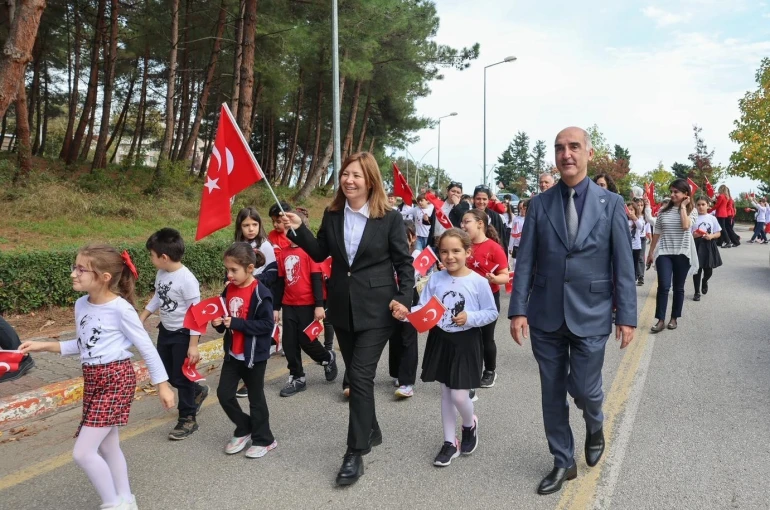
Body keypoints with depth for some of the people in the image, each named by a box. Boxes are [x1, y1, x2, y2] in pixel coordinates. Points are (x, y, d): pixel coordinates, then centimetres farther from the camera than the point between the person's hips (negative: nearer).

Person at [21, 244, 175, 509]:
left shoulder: (120, 308, -18)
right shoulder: (81, 305, 3)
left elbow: (146, 347, -12)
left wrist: (162, 384, -8)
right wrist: (46, 346, 7)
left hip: (117, 379, -8)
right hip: (92, 380, 8)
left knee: (83, 452, -8)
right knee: (107, 448, 17)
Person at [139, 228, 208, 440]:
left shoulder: (186, 279, -26)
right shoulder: (161, 274, -2)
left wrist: (193, 345, -22)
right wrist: (140, 319, 17)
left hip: (183, 334, -8)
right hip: (165, 330, 8)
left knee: (181, 377, 2)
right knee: (166, 374, 18)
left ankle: (188, 419, 18)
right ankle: (197, 391, 42)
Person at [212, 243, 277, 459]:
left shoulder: (260, 294, -19)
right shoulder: (228, 290, 2)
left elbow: (267, 324, -22)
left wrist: (237, 323, -26)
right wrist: (219, 323, -9)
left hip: (254, 355, -6)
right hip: (232, 353, 7)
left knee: (255, 398, 6)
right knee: (224, 393, 8)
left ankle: (263, 439, 24)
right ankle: (244, 429, 30)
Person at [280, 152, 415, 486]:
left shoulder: (389, 218, -8)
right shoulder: (332, 214, 3)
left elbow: (404, 263, -4)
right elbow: (320, 254, 10)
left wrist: (404, 299, -15)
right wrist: (298, 230, -3)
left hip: (376, 309, -5)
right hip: (343, 308, 5)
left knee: (360, 376, -8)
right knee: (356, 375, 15)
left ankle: (355, 454, 2)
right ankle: (371, 431, 36)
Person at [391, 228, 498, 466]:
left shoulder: (478, 282, -11)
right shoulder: (435, 280, -2)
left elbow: (492, 313, -5)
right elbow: (423, 309, -4)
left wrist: (470, 318, -20)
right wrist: (406, 312, -23)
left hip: (466, 342, -4)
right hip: (440, 340, 4)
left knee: (459, 395, -4)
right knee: (445, 393, 13)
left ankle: (470, 424, 31)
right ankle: (450, 442, 28)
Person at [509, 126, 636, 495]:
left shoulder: (611, 204, 0)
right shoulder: (539, 204, 2)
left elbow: (623, 264, -1)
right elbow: (525, 261, 0)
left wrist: (626, 316, -5)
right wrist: (518, 309, -7)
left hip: (590, 315, -1)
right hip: (546, 316, 2)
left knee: (584, 390, 1)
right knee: (552, 394, 10)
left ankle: (595, 426, 38)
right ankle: (563, 462, 29)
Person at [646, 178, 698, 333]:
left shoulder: (691, 210, 0)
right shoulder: (664, 210, 4)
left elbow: (685, 226, -21)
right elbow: (657, 232, 8)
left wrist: (683, 206, -13)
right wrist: (651, 252, 8)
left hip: (682, 253, 0)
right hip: (664, 252, 1)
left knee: (678, 288, 8)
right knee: (663, 286, -8)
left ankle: (674, 318, 20)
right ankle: (660, 320, -3)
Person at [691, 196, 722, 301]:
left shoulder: (712, 218, 4)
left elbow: (718, 233, 7)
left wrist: (711, 236, -12)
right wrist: (694, 235, -20)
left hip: (709, 246, 2)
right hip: (697, 245, -2)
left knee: (708, 270, 8)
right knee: (697, 269, -1)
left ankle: (704, 281, 43)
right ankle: (697, 292, 10)